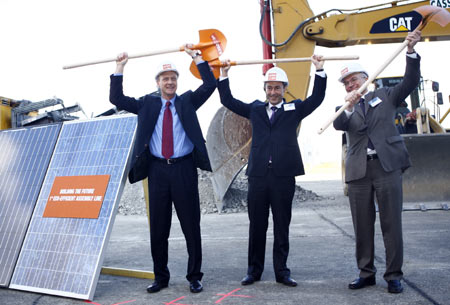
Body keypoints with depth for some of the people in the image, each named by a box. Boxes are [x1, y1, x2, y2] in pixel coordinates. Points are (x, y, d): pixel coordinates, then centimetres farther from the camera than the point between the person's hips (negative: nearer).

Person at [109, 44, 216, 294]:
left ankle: (194, 277, 17)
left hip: (184, 170, -1)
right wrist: (120, 68, 6)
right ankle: (161, 277, 22)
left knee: (191, 226, 3)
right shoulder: (147, 104, 12)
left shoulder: (187, 101, 9)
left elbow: (210, 85, -3)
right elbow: (117, 99, 10)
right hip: (157, 170, 2)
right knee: (158, 228, 8)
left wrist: (196, 57, -4)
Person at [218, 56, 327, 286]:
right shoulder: (255, 109, 15)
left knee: (282, 227, 7)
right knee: (256, 226, 8)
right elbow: (228, 101, 17)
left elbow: (317, 98, 3)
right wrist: (224, 75, 12)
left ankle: (281, 271, 17)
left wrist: (320, 71, -5)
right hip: (258, 175, 1)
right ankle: (254, 270, 19)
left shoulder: (294, 109, 11)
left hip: (284, 175, -1)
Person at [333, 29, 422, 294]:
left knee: (392, 223, -1)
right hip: (359, 170, 2)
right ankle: (366, 273, 17)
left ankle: (394, 275, 8)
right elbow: (338, 125, -7)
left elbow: (410, 81, 1)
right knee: (363, 225, 5)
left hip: (387, 165, -2)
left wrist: (411, 51, -10)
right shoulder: (346, 110, 14)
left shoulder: (384, 96, 13)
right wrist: (349, 106, -24)